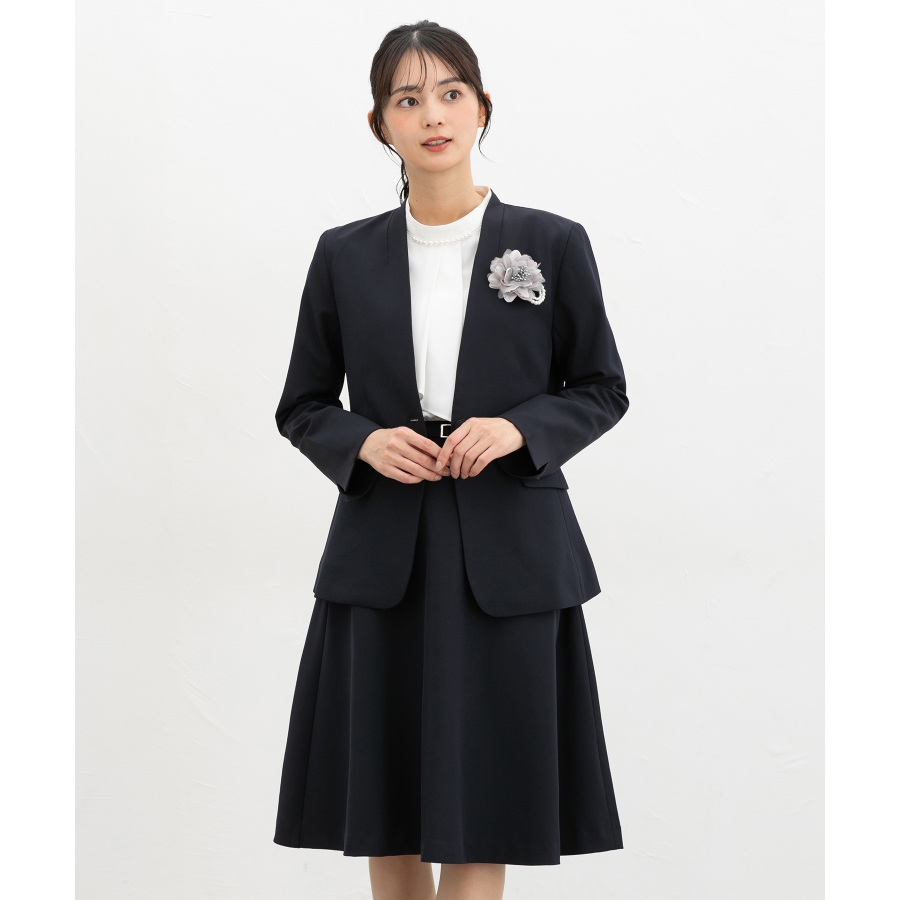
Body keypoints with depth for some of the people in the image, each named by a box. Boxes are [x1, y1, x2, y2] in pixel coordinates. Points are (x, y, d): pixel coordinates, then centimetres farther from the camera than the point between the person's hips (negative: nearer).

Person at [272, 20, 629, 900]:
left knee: (482, 805, 0)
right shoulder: (345, 256, 4)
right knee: (388, 805, 7)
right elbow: (302, 406, 10)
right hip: (381, 555, 2)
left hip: (507, 557, -2)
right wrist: (363, 442, -10)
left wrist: (519, 429, -12)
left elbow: (601, 389, 7)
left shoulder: (553, 245, 0)